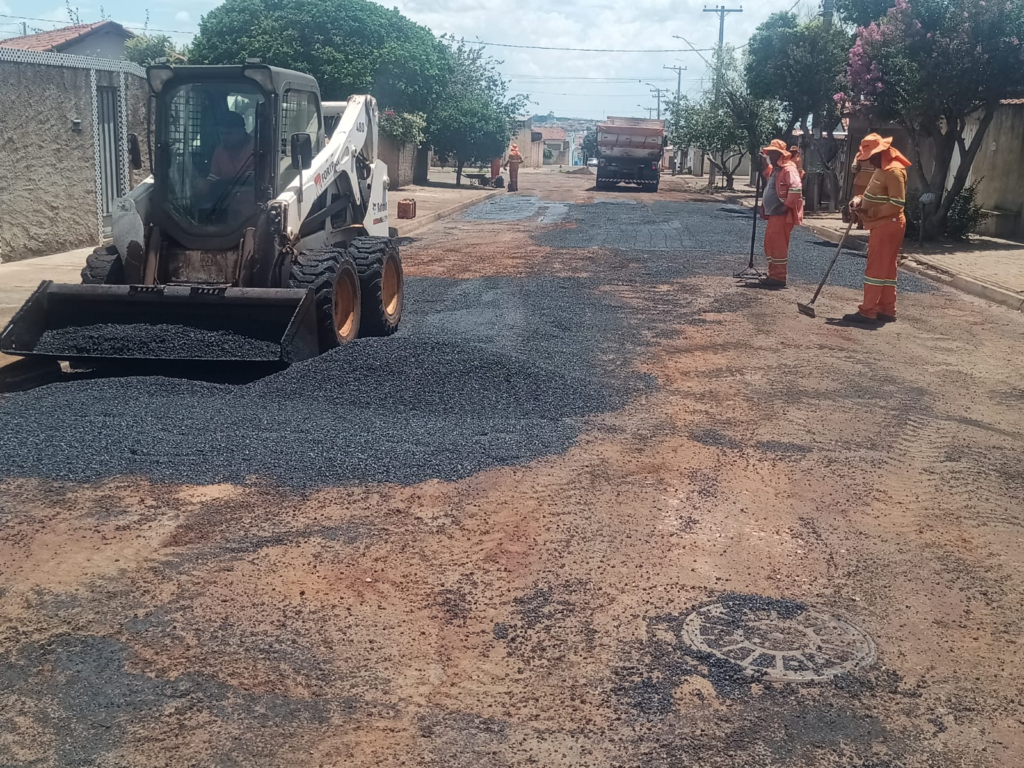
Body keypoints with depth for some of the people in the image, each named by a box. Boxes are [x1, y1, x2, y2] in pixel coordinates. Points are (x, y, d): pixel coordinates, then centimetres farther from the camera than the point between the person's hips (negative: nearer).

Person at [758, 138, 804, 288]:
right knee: (770, 243, 13)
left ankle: (779, 277, -8)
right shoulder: (774, 169, 19)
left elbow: (796, 189, -24)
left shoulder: (788, 169, -13)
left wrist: (787, 205, -22)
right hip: (773, 213, 11)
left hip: (782, 214, -11)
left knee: (778, 245, -11)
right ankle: (773, 275, 19)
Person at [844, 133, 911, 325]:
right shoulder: (881, 170, 15)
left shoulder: (893, 171, -18)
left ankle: (868, 312, -6)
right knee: (886, 269, 11)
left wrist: (870, 212, -22)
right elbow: (874, 196, 20)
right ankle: (887, 310, 16)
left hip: (887, 226, -10)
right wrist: (859, 200, -1)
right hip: (881, 225, 10)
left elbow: (898, 204, -23)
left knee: (875, 269, -8)